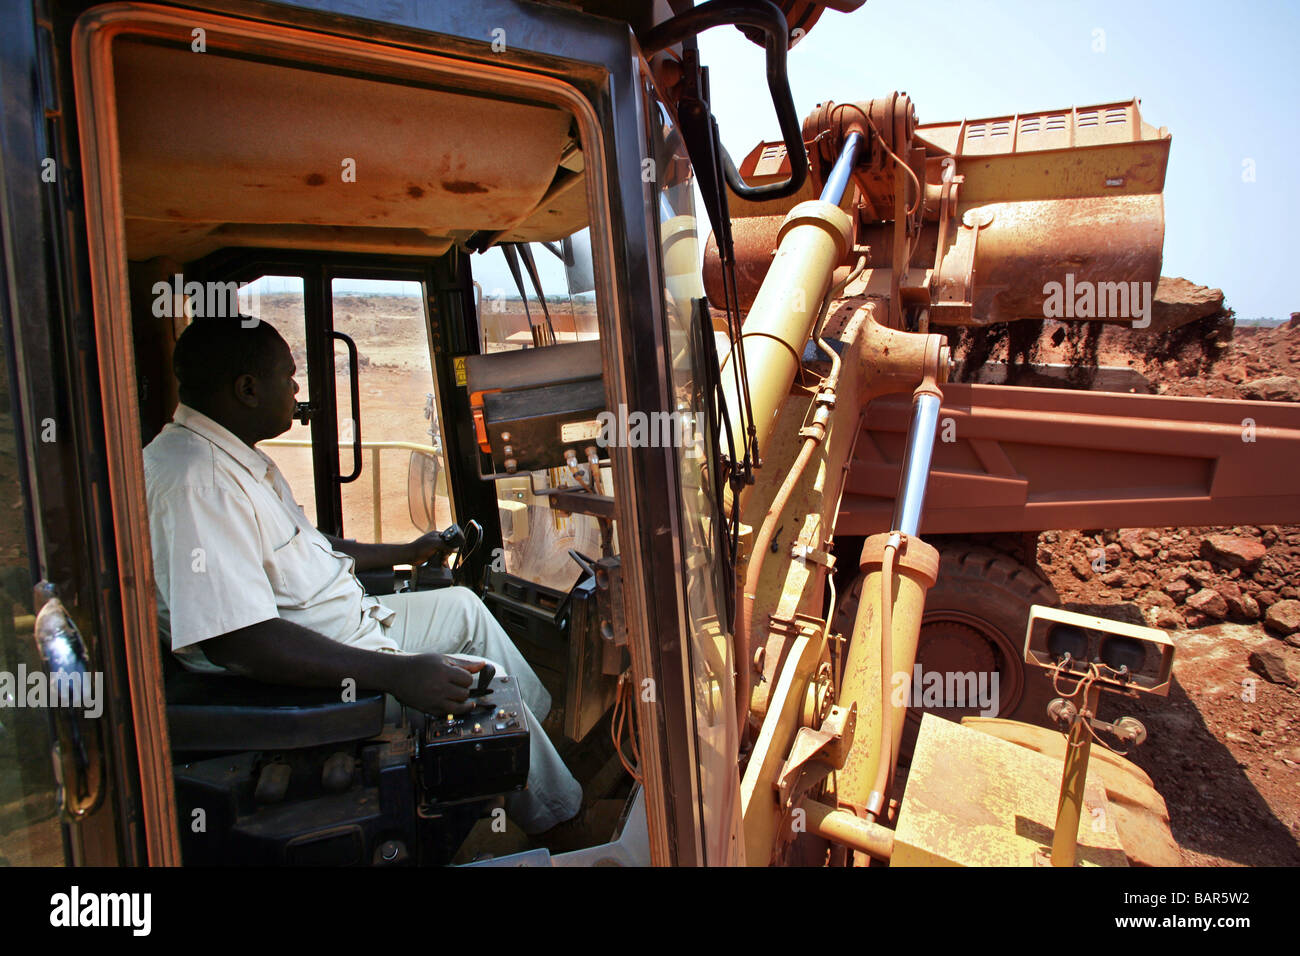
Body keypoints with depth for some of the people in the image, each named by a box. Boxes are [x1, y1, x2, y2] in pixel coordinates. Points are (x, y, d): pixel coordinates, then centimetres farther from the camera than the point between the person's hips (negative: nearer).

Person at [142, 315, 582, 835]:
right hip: (303, 675, -11)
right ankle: (555, 817, 14)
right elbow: (234, 640, -35)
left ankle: (544, 727, 31)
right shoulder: (194, 480, -28)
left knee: (464, 605, 17)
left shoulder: (238, 457, 7)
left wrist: (404, 553, 28)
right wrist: (397, 674, -38)